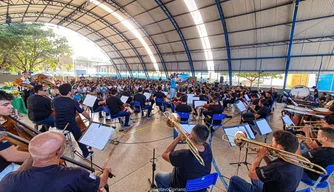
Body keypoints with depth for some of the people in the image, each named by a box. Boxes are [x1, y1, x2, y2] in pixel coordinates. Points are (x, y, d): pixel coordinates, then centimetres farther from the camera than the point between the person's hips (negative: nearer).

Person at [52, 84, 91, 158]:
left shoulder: (55, 100, -7)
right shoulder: (73, 102, -20)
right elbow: (84, 113, -13)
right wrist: (90, 119, 3)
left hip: (58, 125, 5)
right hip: (70, 125, -5)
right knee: (79, 138, 18)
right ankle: (86, 153, 25)